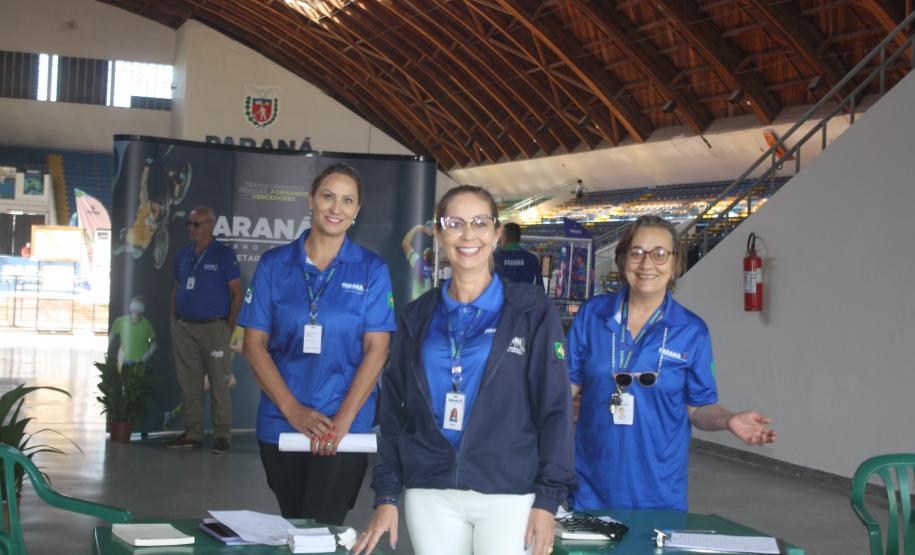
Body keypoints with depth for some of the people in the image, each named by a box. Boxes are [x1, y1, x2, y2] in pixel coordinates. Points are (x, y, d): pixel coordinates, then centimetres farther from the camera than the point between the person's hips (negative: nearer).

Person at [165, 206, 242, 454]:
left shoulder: (224, 255, -3)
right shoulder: (182, 255, 13)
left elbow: (237, 293, -4)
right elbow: (175, 290, 19)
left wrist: (229, 327, -9)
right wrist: (174, 322, 10)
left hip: (213, 328, -5)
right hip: (184, 329, 5)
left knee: (218, 383, -3)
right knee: (189, 384, 8)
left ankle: (222, 435, 2)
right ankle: (192, 433, 16)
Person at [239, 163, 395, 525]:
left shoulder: (371, 270, 1)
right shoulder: (274, 265, 4)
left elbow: (376, 350, -3)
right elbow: (254, 345, 1)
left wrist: (343, 420, -14)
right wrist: (292, 409, -10)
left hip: (345, 428, -2)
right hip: (281, 424, 2)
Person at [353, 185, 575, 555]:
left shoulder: (532, 310, 1)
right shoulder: (418, 317, 10)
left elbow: (555, 406, -2)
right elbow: (394, 408, 10)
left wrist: (548, 499, -8)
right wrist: (386, 495, 3)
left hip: (510, 495, -2)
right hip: (429, 495, 3)